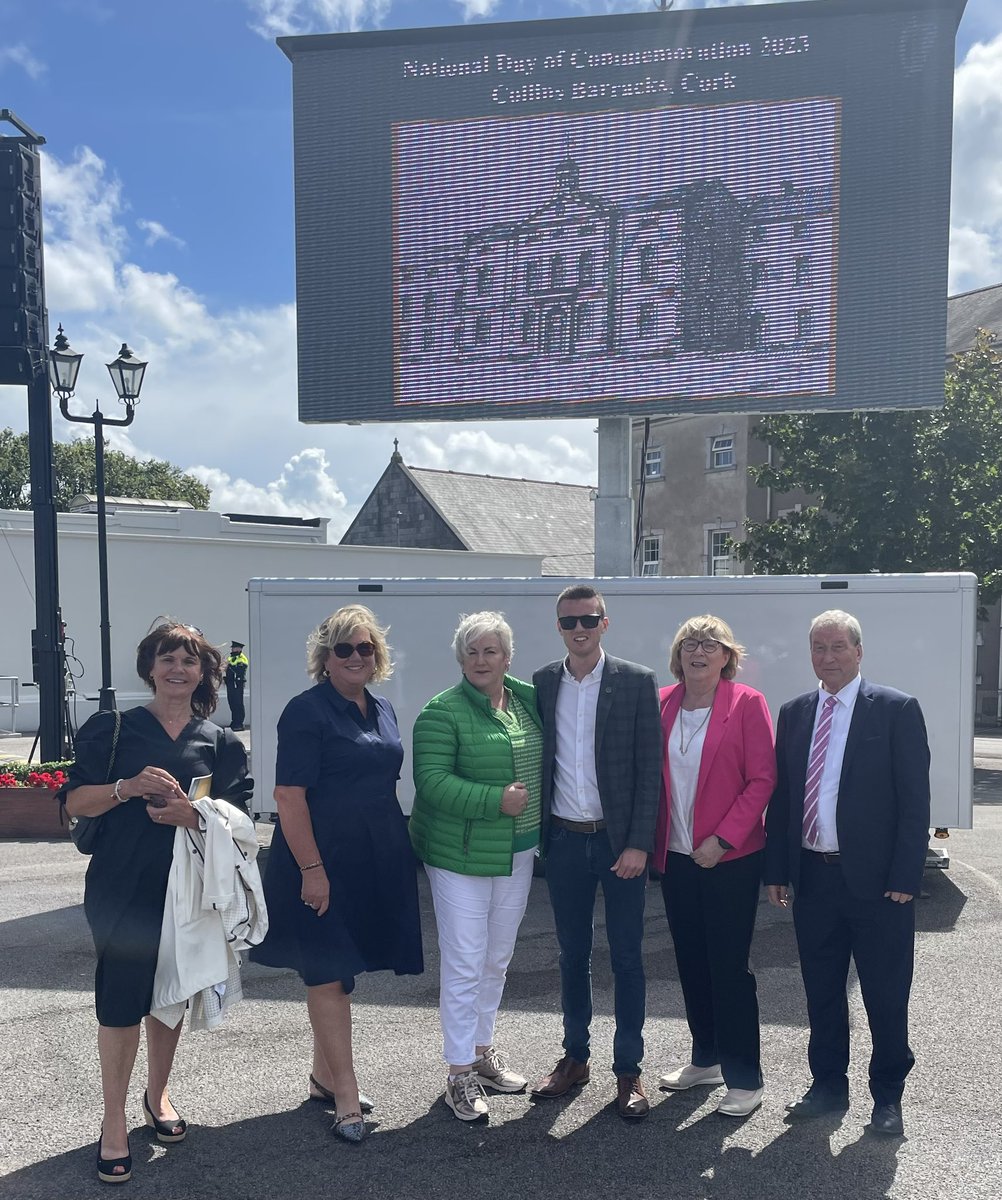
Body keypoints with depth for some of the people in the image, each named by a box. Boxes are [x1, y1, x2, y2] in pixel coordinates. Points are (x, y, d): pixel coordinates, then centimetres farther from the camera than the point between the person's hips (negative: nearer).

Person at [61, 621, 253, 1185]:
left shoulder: (219, 741, 7)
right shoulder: (114, 729, 1)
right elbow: (75, 800, -1)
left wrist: (195, 816, -16)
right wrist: (128, 787, -19)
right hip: (123, 885, -2)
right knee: (121, 1000, -3)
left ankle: (158, 1093, 36)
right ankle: (115, 1120, 14)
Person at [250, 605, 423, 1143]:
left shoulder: (382, 709, 9)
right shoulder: (307, 711, -14)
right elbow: (289, 796, -18)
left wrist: (401, 853, 16)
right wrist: (311, 868, -21)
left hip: (374, 863, 8)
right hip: (322, 862, -8)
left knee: (340, 971, 18)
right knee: (328, 974, 2)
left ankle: (323, 1077, 33)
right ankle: (346, 1098, 12)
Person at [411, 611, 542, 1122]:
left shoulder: (528, 699, 5)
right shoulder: (442, 712, -13)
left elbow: (539, 761, 17)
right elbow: (433, 781, -19)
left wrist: (535, 815, 5)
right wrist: (496, 800, -23)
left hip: (518, 851, 6)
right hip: (461, 855, -6)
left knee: (497, 959, 18)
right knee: (464, 965, 0)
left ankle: (483, 1050, 35)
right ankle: (460, 1073, 14)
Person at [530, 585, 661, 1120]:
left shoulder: (637, 682, -6)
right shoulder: (542, 684, 4)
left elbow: (649, 769, -7)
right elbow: (538, 762, 7)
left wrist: (638, 844, -12)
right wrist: (536, 834, 2)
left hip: (619, 840, -3)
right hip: (564, 839, 3)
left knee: (626, 956, 7)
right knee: (572, 954, 15)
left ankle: (628, 1070, 20)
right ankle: (574, 1057, 30)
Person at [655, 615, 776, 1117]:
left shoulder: (747, 704, -8)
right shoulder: (662, 704, 4)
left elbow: (762, 779, -10)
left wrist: (722, 838, -16)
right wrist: (655, 840, 1)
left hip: (730, 858, -5)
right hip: (676, 857, 5)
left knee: (729, 966, 1)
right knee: (691, 962, 15)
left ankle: (744, 1079, 15)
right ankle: (706, 1058, 33)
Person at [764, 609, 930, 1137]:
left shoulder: (897, 710, -5)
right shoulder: (794, 713, 9)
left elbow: (914, 800, -8)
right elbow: (780, 794, 10)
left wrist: (904, 877, -12)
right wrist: (777, 869, 6)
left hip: (875, 879, -4)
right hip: (813, 876, 4)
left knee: (886, 995, 8)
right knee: (821, 991, 15)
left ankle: (888, 1096, 26)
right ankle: (828, 1086, 31)